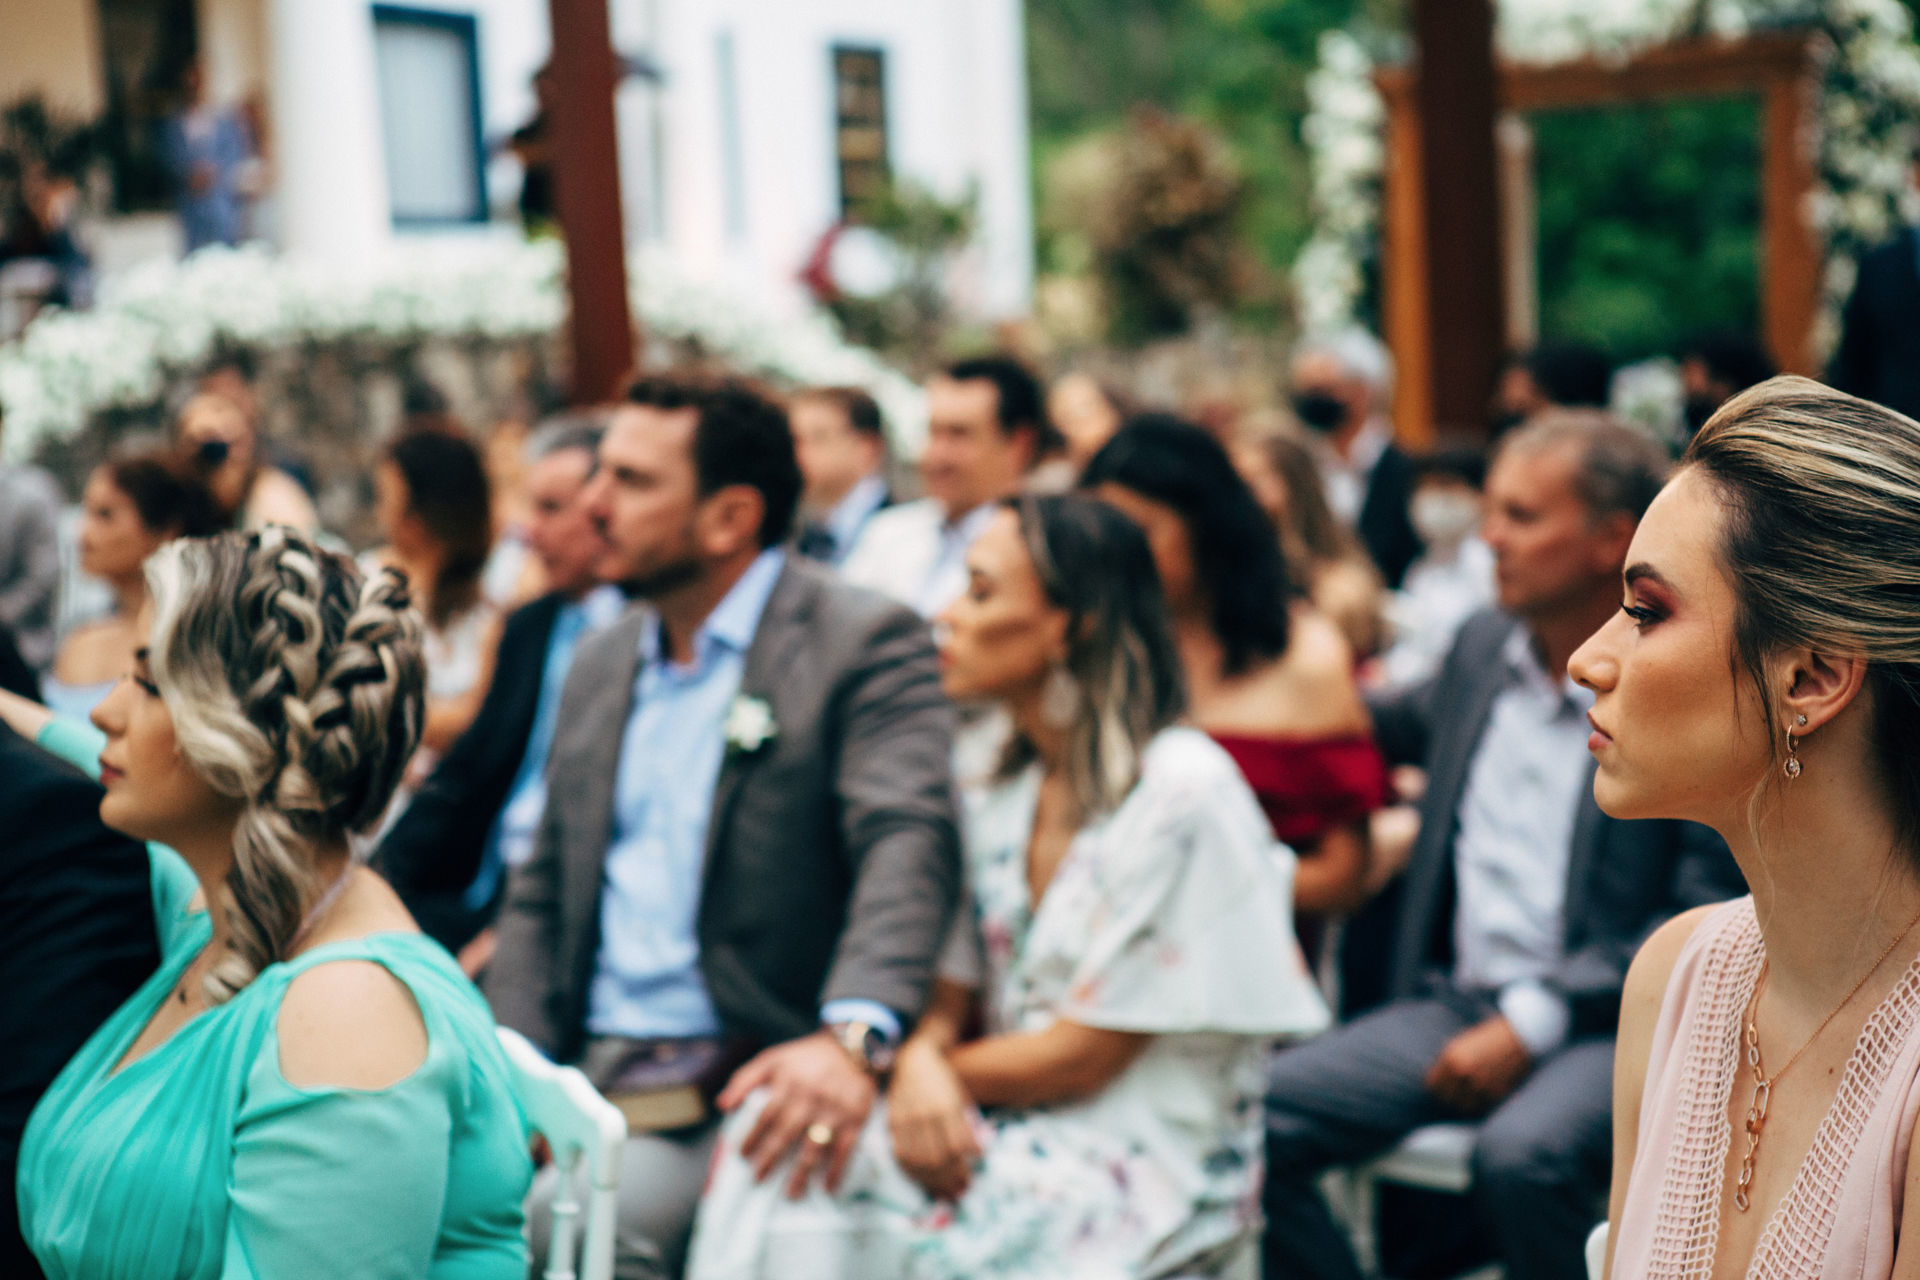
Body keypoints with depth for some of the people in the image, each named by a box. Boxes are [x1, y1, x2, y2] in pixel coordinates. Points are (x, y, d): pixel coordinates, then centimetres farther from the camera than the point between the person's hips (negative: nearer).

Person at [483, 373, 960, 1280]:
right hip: (587, 1080, 6)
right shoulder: (601, 665, 18)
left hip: (749, 1087, -6)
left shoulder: (867, 643, -4)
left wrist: (850, 1037, -36)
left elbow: (908, 844, -19)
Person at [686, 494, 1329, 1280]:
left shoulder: (1183, 792, -15)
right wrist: (919, 1064, -16)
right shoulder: (1003, 796, 10)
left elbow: (1081, 1055, -14)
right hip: (998, 1130, 6)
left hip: (1143, 1173, -6)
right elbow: (949, 1000, 7)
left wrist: (934, 1066, -3)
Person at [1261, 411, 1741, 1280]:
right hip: (1457, 1004, 6)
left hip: (1613, 1023, -6)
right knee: (1256, 1116, -15)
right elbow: (1406, 727, 34)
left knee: (1520, 1153, -36)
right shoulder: (1481, 647, 10)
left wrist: (1531, 1023, -17)